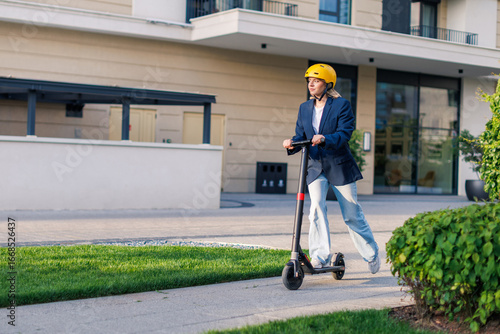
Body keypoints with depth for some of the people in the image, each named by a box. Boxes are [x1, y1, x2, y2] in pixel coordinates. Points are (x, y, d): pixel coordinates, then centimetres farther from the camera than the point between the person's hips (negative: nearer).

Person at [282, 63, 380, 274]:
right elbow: (301, 135, 7)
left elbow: (345, 132, -17)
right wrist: (292, 143, -16)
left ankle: (371, 253, 24)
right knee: (316, 207, -17)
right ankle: (320, 256, -12)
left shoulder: (342, 105, -6)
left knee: (352, 214, 5)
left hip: (339, 167, -3)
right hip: (315, 166, 3)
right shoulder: (304, 108, 10)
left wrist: (324, 139, -35)